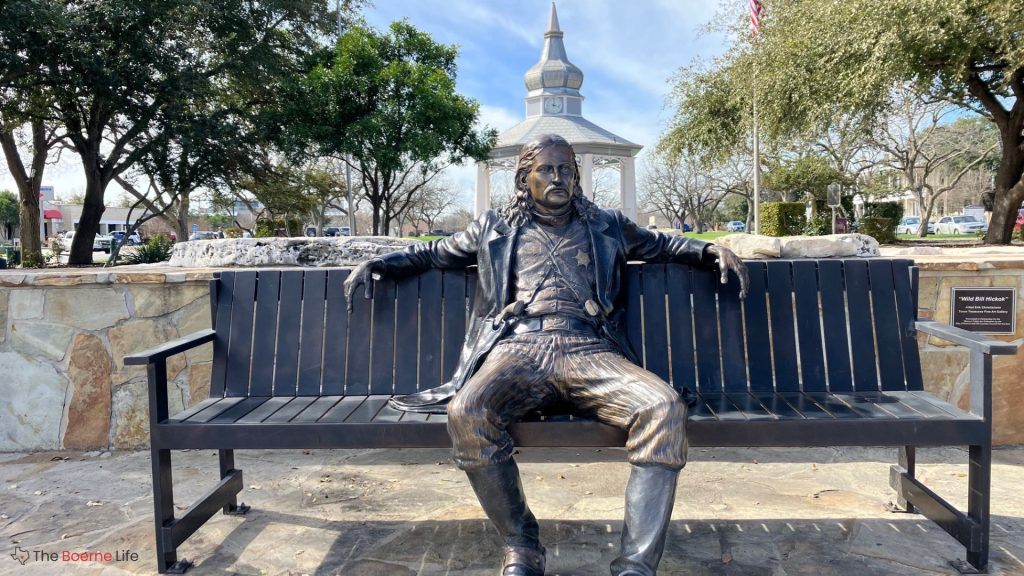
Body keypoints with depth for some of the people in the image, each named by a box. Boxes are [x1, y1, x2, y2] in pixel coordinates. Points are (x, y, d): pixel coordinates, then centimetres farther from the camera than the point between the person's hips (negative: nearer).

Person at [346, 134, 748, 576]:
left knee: (665, 408, -30)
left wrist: (711, 249, 19)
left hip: (589, 351, 1)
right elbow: (433, 252, 34)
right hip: (518, 348, 0)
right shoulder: (495, 228, 25)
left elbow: (663, 245, 37)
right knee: (466, 413, -34)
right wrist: (379, 263, 20)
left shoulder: (607, 227, 27)